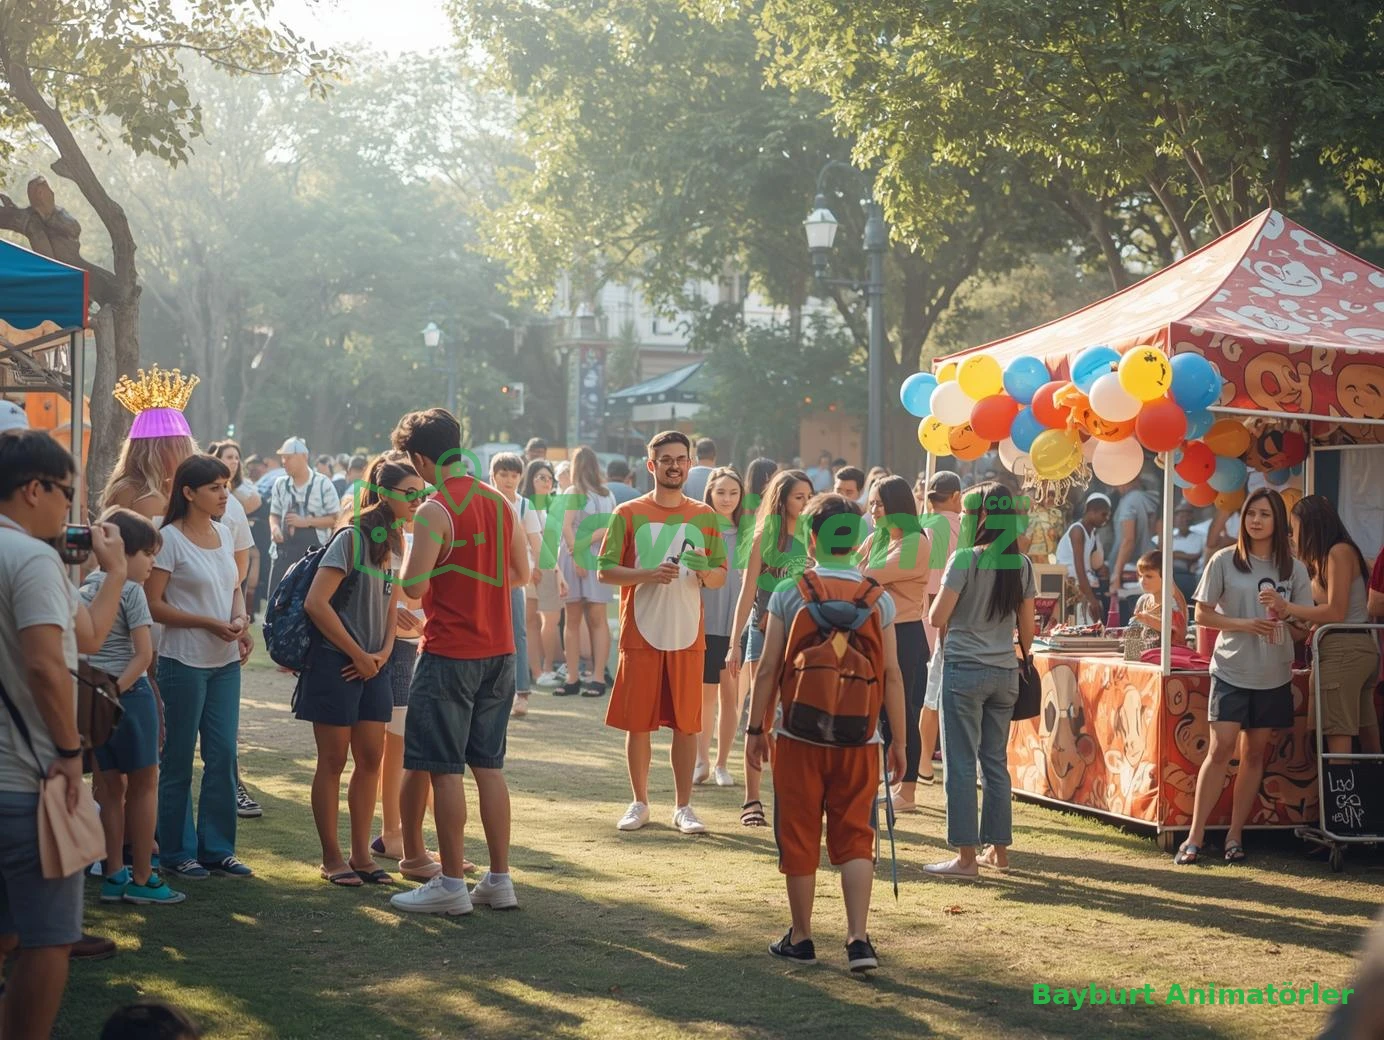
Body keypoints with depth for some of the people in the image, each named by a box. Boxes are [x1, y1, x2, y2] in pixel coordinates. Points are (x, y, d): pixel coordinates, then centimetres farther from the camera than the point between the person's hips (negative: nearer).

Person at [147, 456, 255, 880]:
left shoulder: (223, 534, 9)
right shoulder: (170, 539, -11)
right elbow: (154, 605, -13)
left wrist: (242, 621, -2)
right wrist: (208, 624, -18)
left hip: (226, 661, 6)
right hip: (184, 662, -6)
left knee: (223, 754, 7)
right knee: (179, 759, 3)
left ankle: (217, 848, 16)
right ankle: (177, 852, 13)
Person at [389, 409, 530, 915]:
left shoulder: (434, 511, -14)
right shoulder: (498, 501, 8)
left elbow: (413, 585, -17)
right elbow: (521, 573, 15)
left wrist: (412, 549, 2)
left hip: (450, 655, -7)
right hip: (498, 650, 7)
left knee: (442, 768, 0)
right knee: (489, 765, 12)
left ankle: (451, 884, 2)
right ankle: (500, 879, 14)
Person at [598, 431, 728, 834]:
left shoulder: (705, 517, 8)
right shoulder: (628, 514, 1)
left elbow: (721, 576, 11)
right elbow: (605, 571, -2)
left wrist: (704, 571, -12)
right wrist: (648, 575, -18)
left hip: (688, 637, 2)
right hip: (641, 635, -2)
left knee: (686, 724, 3)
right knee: (638, 724, 3)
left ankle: (683, 807, 12)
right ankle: (640, 803, 16)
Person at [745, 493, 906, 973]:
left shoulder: (788, 593, -5)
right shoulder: (878, 598, 0)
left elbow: (769, 668, -4)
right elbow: (891, 674, 1)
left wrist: (756, 727, 7)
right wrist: (898, 739, 9)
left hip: (799, 735, -1)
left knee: (799, 838, 9)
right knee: (854, 838, 7)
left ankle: (801, 938, 17)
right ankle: (859, 938, -4)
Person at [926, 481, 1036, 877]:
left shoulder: (965, 559, -12)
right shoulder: (1021, 564, 4)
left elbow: (937, 617, -12)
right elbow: (1027, 625, 9)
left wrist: (943, 589, 7)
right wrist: (1023, 660, 22)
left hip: (964, 670, -6)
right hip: (1005, 672, 6)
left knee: (961, 764, -1)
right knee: (996, 762, 13)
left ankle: (966, 856, -2)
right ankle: (999, 849, 18)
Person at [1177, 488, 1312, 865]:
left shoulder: (1293, 569, 4)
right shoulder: (1225, 561, -2)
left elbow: (1303, 630, 7)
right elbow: (1203, 615, -2)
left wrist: (1284, 616, -16)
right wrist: (1246, 625, -16)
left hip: (1273, 675, 3)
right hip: (1231, 670, -3)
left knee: (1255, 753, 6)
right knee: (1220, 749, -10)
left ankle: (1235, 835, 14)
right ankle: (1195, 837, -6)